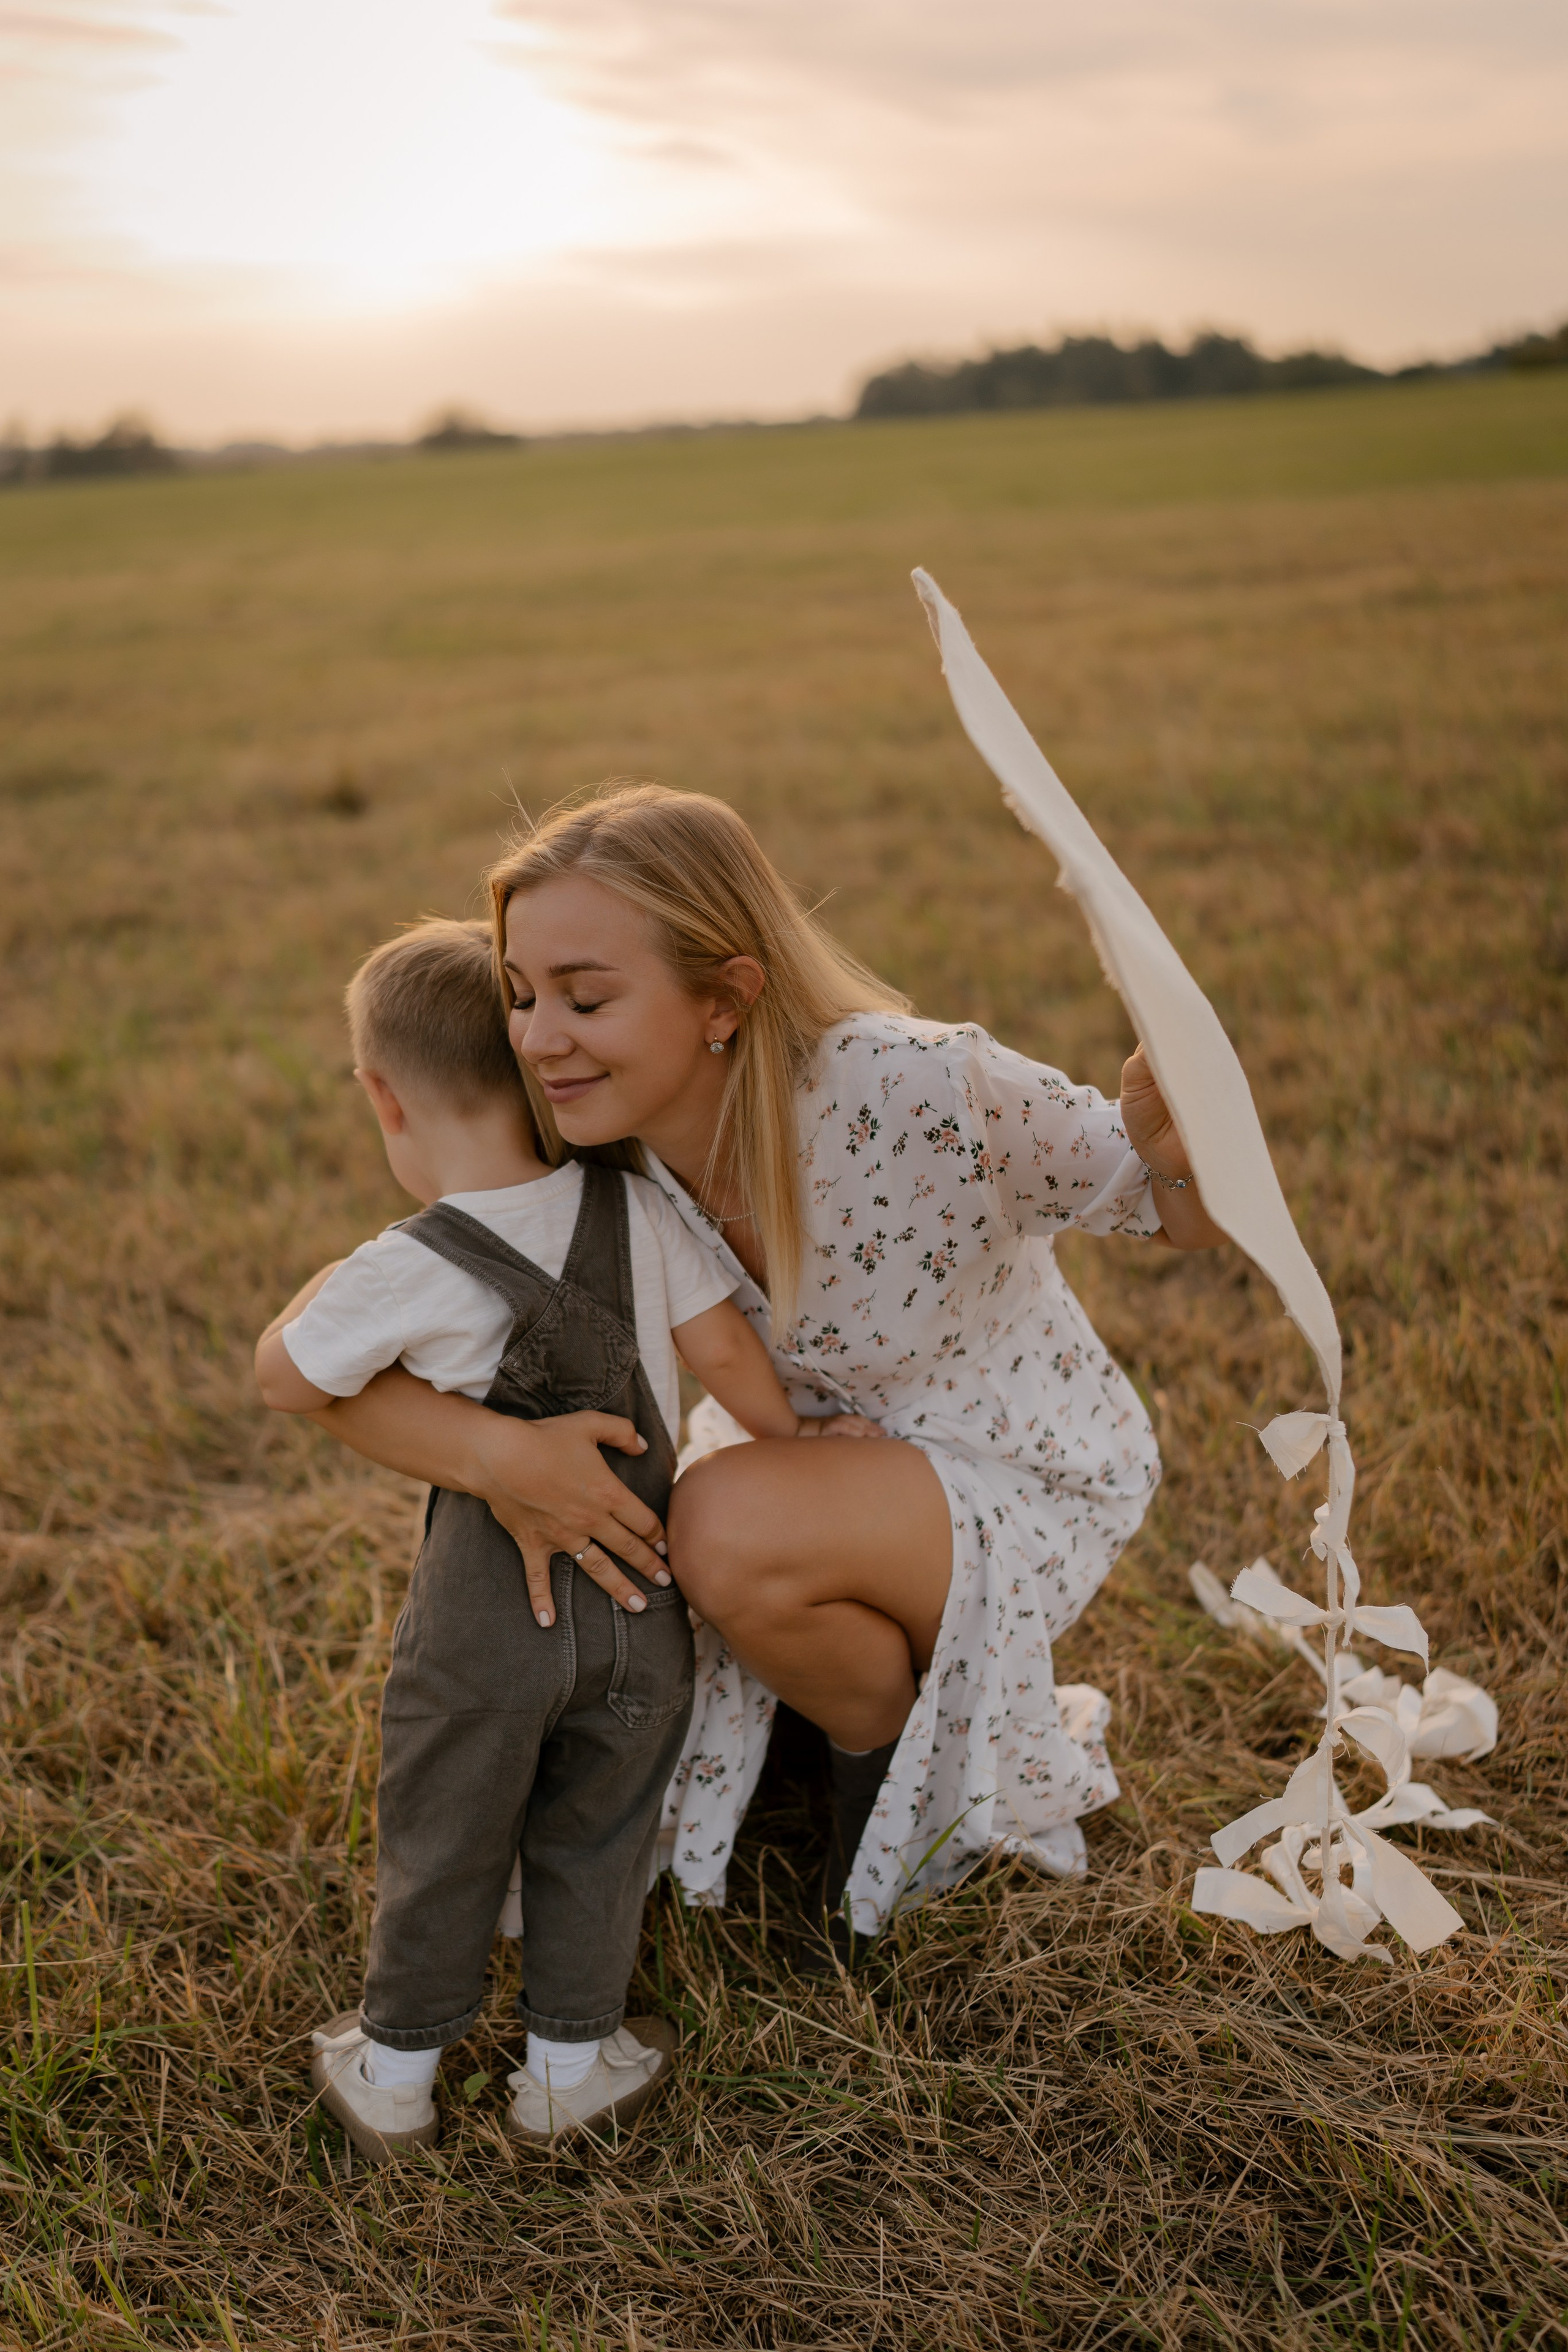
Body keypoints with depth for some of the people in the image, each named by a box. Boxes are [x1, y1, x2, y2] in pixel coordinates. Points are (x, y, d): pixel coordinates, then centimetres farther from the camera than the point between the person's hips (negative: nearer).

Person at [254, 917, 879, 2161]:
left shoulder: (406, 1275, -18)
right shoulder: (633, 1208, -9)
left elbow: (284, 1376, -5)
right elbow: (720, 1344, -5)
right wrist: (795, 1439, 11)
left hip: (483, 1606, -2)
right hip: (638, 1600, 3)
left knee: (440, 1841, 19)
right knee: (595, 1836, 21)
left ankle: (396, 2071, 36)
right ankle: (570, 2064, 35)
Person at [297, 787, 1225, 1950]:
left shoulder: (919, 1093, -33)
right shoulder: (583, 1171, -19)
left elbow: (1196, 1220, -20)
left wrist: (1173, 1142, -45)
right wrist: (493, 1452, -40)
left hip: (1031, 1480, -5)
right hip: (838, 1470, 6)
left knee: (731, 1529, -30)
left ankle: (910, 1752, 1)